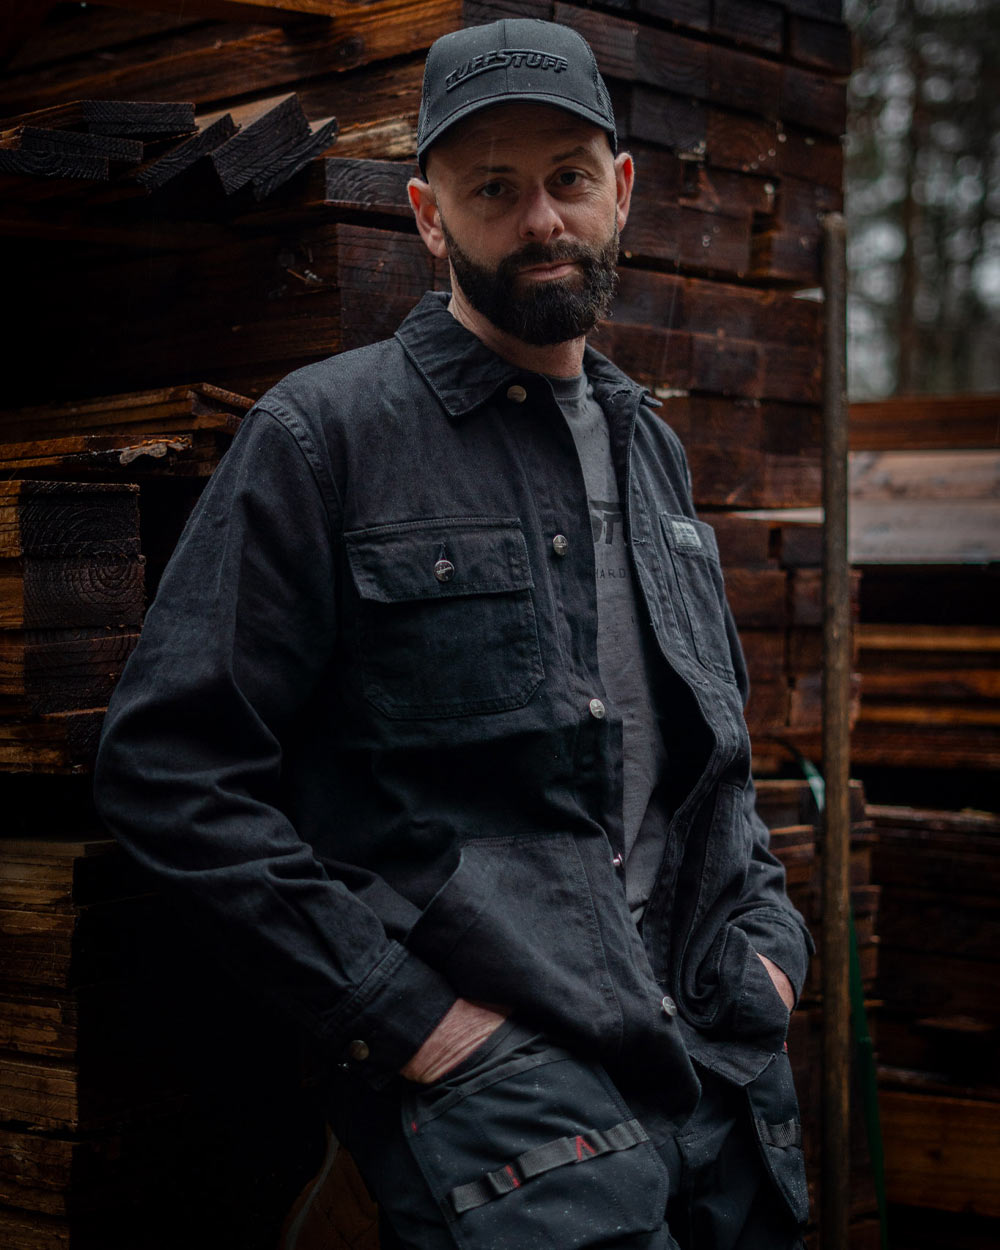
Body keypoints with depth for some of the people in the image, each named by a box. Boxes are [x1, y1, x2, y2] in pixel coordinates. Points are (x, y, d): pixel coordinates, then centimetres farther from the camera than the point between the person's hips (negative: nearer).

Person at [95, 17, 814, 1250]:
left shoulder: (648, 446, 17)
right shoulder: (323, 432, -4)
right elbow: (168, 766, -9)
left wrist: (766, 937, 12)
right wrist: (391, 1010, -13)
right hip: (493, 1066, -6)